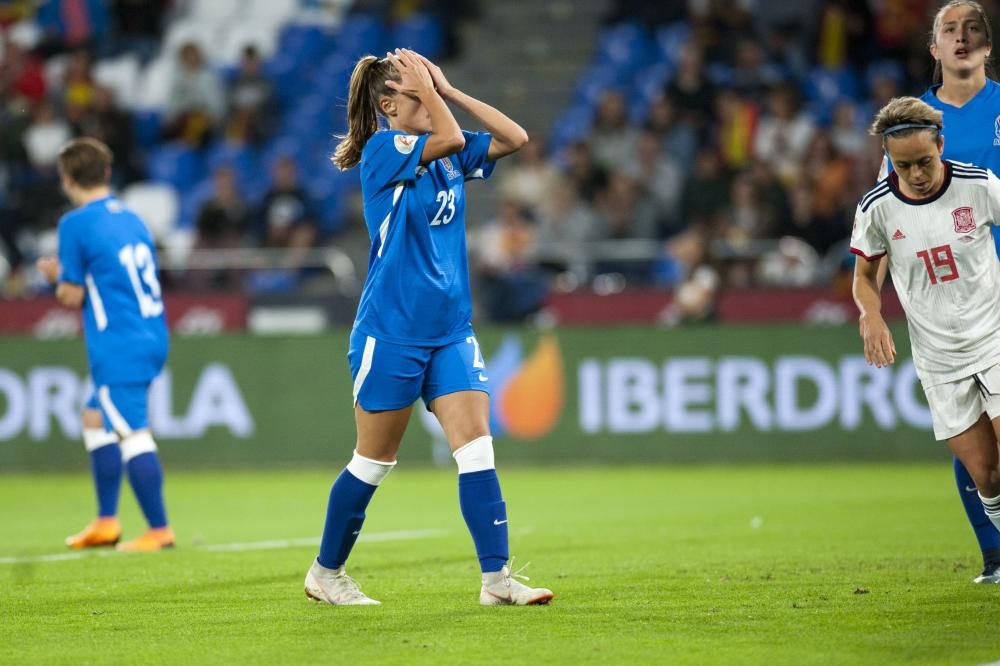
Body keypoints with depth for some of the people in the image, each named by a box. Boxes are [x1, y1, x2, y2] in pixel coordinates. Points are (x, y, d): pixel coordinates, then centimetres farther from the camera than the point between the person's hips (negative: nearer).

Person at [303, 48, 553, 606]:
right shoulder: (383, 149, -11)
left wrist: (449, 89, 1)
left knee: (477, 449, -6)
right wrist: (427, 87, -13)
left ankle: (497, 577, -8)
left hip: (451, 330, 6)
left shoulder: (449, 159, 10)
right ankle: (326, 573, 21)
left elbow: (515, 138, 4)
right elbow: (450, 138, -26)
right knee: (374, 463, 4)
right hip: (392, 331, -6)